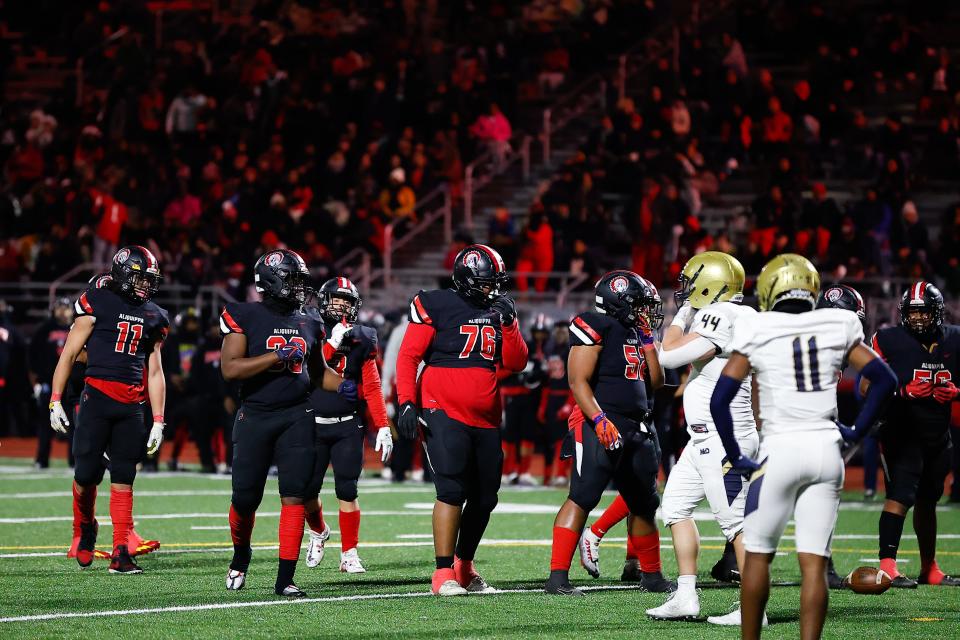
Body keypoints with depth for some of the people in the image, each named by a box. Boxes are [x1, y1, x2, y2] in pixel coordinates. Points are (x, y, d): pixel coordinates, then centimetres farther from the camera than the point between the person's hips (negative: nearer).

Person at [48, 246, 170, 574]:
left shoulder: (154, 317, 14)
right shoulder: (96, 302, -1)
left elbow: (155, 372, 18)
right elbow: (69, 353, 2)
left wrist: (158, 421, 13)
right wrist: (55, 400, -4)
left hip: (132, 407, 4)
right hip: (97, 397, -4)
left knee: (123, 477, 1)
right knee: (87, 472, -7)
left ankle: (120, 553, 1)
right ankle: (84, 528, 22)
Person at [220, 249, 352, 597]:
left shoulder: (307, 322, 12)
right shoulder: (245, 317, -4)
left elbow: (318, 370, 25)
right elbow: (230, 369, -14)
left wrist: (341, 385, 5)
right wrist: (277, 356, -18)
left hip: (297, 417, 3)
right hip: (255, 418, -3)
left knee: (294, 497, -7)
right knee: (245, 499, 4)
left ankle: (285, 578, -5)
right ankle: (240, 556, 34)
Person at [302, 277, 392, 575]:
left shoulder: (362, 339, 5)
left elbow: (372, 389, 7)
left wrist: (383, 427, 1)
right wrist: (332, 344, -22)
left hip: (348, 426, 0)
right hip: (314, 425, 0)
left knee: (346, 491, -5)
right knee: (307, 490, 2)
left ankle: (349, 554, 3)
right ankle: (319, 532, 31)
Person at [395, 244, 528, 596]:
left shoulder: (499, 311, 12)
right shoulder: (435, 305, -5)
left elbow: (516, 363, 6)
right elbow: (408, 356, -6)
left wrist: (508, 322, -6)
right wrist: (406, 402, -15)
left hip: (486, 419, 6)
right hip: (444, 413, -6)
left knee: (485, 498, 9)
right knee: (452, 490, -16)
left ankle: (464, 566, 26)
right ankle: (443, 573, -12)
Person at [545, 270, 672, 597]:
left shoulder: (634, 333, 18)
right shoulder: (597, 328, -9)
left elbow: (656, 381, 19)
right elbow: (578, 381, -15)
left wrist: (647, 339, 12)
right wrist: (600, 420, -26)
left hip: (636, 430, 9)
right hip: (603, 428, -9)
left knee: (644, 504, 17)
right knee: (582, 497, -15)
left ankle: (652, 575, 31)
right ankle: (557, 577, -18)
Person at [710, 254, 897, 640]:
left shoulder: (757, 333, -1)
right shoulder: (837, 328, 5)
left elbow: (720, 400, -3)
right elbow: (884, 379, 6)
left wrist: (736, 457, 6)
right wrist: (858, 430, 14)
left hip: (781, 449, -2)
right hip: (827, 448, 2)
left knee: (757, 554, 11)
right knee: (814, 561, 1)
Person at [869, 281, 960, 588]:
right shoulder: (888, 341, -8)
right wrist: (905, 391, -22)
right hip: (901, 432, -6)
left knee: (927, 501, 17)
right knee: (901, 496, -18)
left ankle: (929, 569, 26)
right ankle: (887, 566, -23)